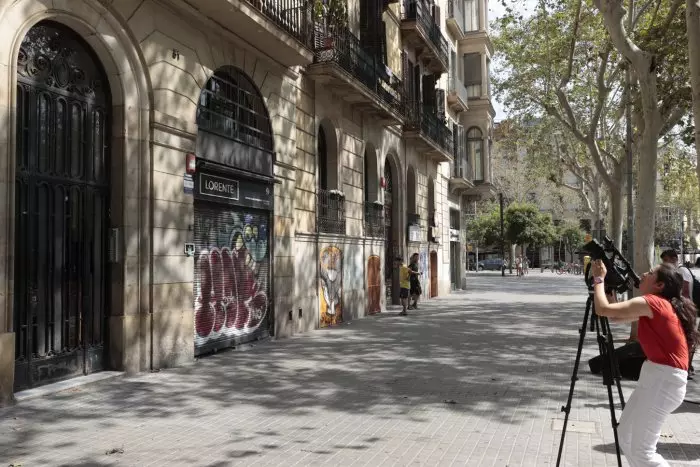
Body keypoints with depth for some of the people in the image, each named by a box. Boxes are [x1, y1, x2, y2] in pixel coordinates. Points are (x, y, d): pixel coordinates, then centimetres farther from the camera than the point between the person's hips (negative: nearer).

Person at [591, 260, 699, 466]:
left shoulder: (651, 302, -15)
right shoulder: (661, 305, 14)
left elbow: (603, 309, -19)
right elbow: (616, 316, 19)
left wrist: (599, 278, -4)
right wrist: (605, 283, 12)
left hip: (664, 380, -10)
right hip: (656, 376, 10)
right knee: (625, 435, 15)